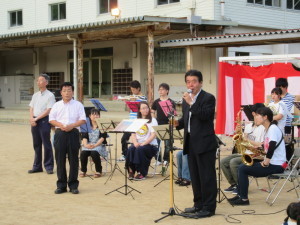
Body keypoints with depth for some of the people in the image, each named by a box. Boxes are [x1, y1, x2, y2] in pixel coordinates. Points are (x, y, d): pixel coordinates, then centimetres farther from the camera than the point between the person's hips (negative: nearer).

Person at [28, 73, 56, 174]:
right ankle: (37, 166, 16)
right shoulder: (35, 95, 15)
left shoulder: (50, 95, -5)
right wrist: (32, 119, -5)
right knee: (36, 144, 9)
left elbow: (48, 110, -11)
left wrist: (36, 118, -13)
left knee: (46, 144, -3)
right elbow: (31, 108, 13)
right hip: (34, 121, 6)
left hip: (44, 120, -6)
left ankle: (48, 166, 3)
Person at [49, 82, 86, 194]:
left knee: (73, 159, 1)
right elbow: (51, 119, 6)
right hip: (60, 133, 1)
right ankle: (61, 185, 10)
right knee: (60, 159, 2)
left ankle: (73, 185, 9)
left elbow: (83, 120, 0)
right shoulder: (57, 105, 10)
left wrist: (72, 125, -15)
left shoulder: (78, 105, 6)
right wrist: (60, 125, -12)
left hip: (73, 133, -1)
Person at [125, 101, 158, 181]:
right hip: (138, 144, 3)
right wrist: (135, 143, -12)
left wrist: (143, 143, -20)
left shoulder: (152, 120, 3)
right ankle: (131, 171, -20)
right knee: (131, 149, -30)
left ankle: (141, 173, -24)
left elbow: (153, 135, -8)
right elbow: (133, 134, 9)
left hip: (150, 145, -3)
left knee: (140, 149, -34)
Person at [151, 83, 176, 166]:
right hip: (158, 124, 3)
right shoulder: (156, 102, 6)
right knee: (157, 142, 5)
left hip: (167, 124, -3)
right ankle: (158, 159, 16)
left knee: (167, 143, 2)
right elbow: (153, 112, 13)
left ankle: (166, 159, 15)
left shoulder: (171, 102, -3)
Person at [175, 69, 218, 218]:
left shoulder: (208, 98, -7)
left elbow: (205, 116, -20)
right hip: (190, 143, 8)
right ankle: (199, 204, 23)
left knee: (206, 176, -4)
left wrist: (191, 103, -23)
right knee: (195, 176, 13)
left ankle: (208, 207, 1)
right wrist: (178, 123, 2)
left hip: (204, 143, -8)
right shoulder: (186, 99, 15)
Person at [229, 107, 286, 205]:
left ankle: (244, 199, -5)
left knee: (242, 169, -13)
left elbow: (272, 147, -27)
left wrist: (266, 162, -19)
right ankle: (240, 195, 12)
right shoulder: (268, 129, 15)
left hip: (276, 165, -9)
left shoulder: (273, 129, -15)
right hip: (270, 162, 9)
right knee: (242, 167, 8)